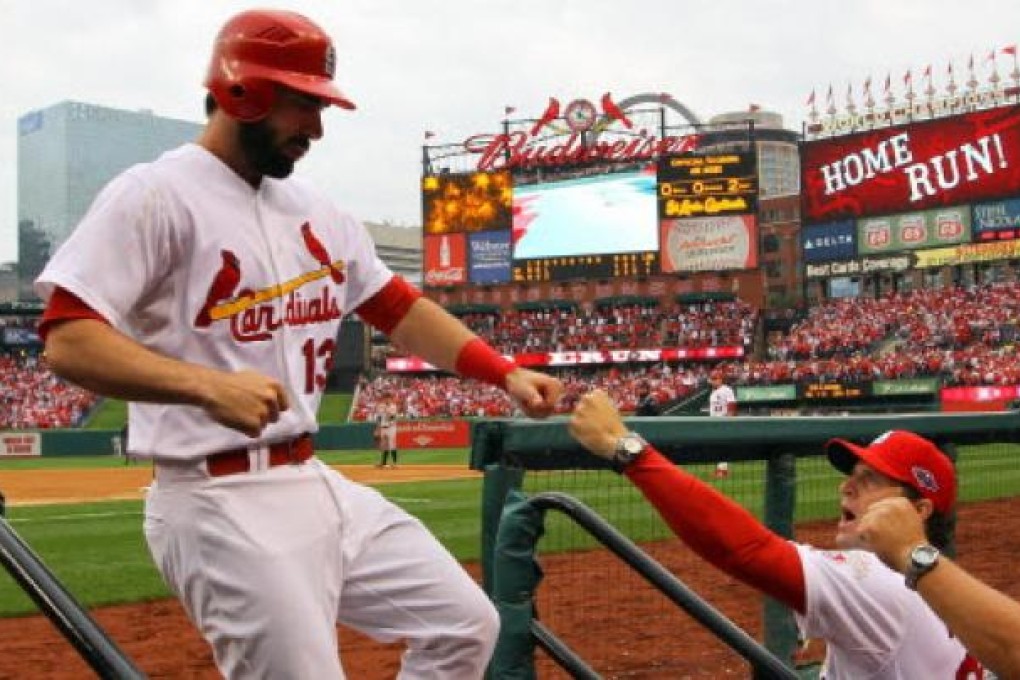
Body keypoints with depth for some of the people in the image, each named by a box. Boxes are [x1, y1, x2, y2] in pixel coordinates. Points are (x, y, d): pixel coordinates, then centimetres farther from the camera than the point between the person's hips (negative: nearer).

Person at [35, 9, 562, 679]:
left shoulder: (317, 212, 13)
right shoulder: (154, 195, -10)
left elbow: (400, 308, 18)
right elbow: (68, 341, -18)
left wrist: (506, 373, 6)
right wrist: (205, 383, -32)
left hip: (320, 484, 9)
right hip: (220, 503, -8)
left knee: (465, 624, 11)